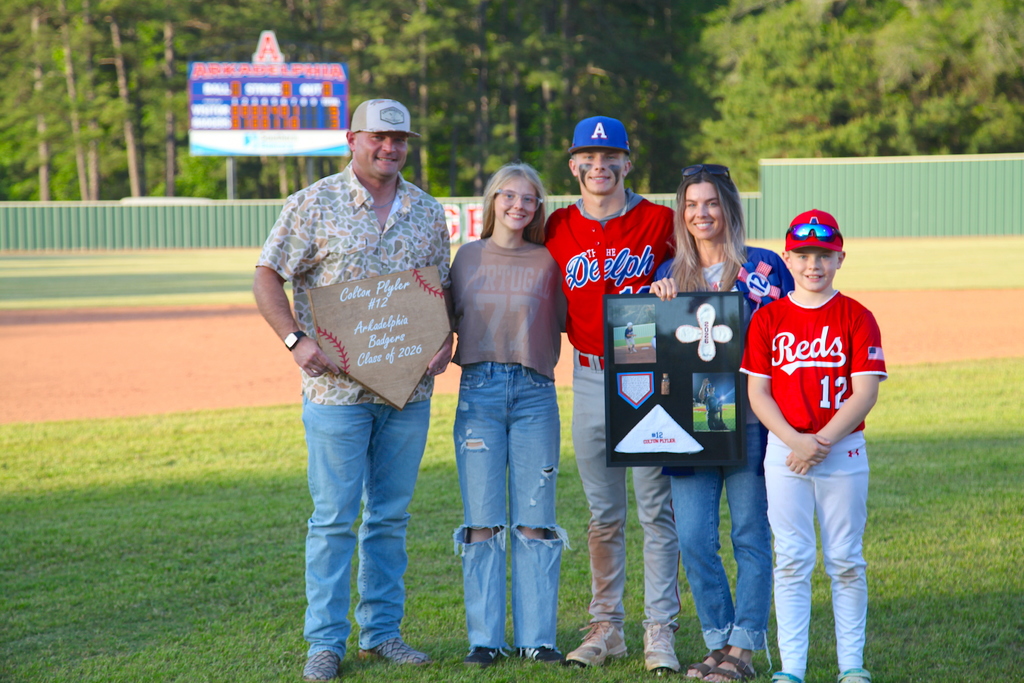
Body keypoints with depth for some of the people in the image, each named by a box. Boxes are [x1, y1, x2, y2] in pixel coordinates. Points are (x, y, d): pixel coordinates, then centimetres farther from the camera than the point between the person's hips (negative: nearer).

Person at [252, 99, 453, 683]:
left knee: (391, 515, 10)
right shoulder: (314, 205, -2)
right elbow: (269, 278, -1)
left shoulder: (428, 213, 11)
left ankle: (382, 631, 20)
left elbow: (443, 290, 18)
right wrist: (296, 340, -14)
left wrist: (444, 340, -1)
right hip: (337, 387, -4)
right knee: (334, 517, -2)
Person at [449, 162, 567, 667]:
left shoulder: (547, 262, 6)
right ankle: (484, 638, 7)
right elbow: (450, 318, 14)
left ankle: (537, 638, 8)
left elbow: (565, 321, 8)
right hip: (479, 389, 0)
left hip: (535, 393, 0)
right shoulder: (468, 256, 10)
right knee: (482, 521, 0)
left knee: (535, 521, 0)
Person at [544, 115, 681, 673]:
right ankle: (606, 627, 18)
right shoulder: (558, 229, 6)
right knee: (603, 515, 10)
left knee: (657, 510, -3)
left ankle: (659, 630, 2)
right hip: (589, 381, 3)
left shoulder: (661, 222, -2)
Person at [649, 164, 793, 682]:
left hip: (748, 421, -4)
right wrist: (658, 299, -2)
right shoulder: (670, 273, 13)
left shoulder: (763, 269, 1)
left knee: (750, 535, 0)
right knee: (692, 538, 1)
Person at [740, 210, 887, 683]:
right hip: (784, 452, 1)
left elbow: (864, 393, -7)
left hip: (843, 450, -1)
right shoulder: (767, 319, 3)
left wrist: (822, 442, -16)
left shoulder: (856, 318, 0)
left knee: (845, 560, 5)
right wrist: (794, 441, -14)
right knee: (792, 560, 1)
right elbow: (757, 393, 0)